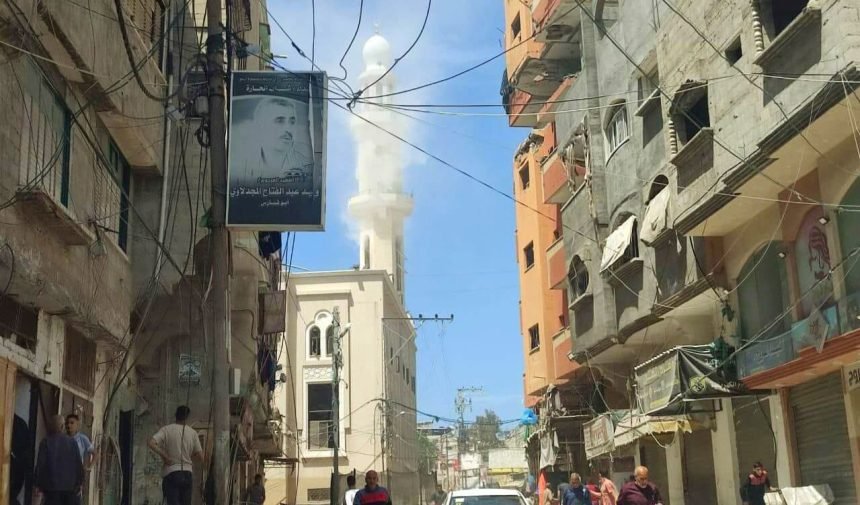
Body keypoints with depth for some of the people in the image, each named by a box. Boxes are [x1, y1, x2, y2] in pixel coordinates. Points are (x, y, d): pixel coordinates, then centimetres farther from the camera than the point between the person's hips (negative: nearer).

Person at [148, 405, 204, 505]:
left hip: (171, 474, -3)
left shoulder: (166, 429, -2)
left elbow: (151, 444, -18)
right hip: (187, 474, 3)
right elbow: (201, 458, 4)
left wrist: (165, 456, -8)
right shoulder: (193, 433, 4)